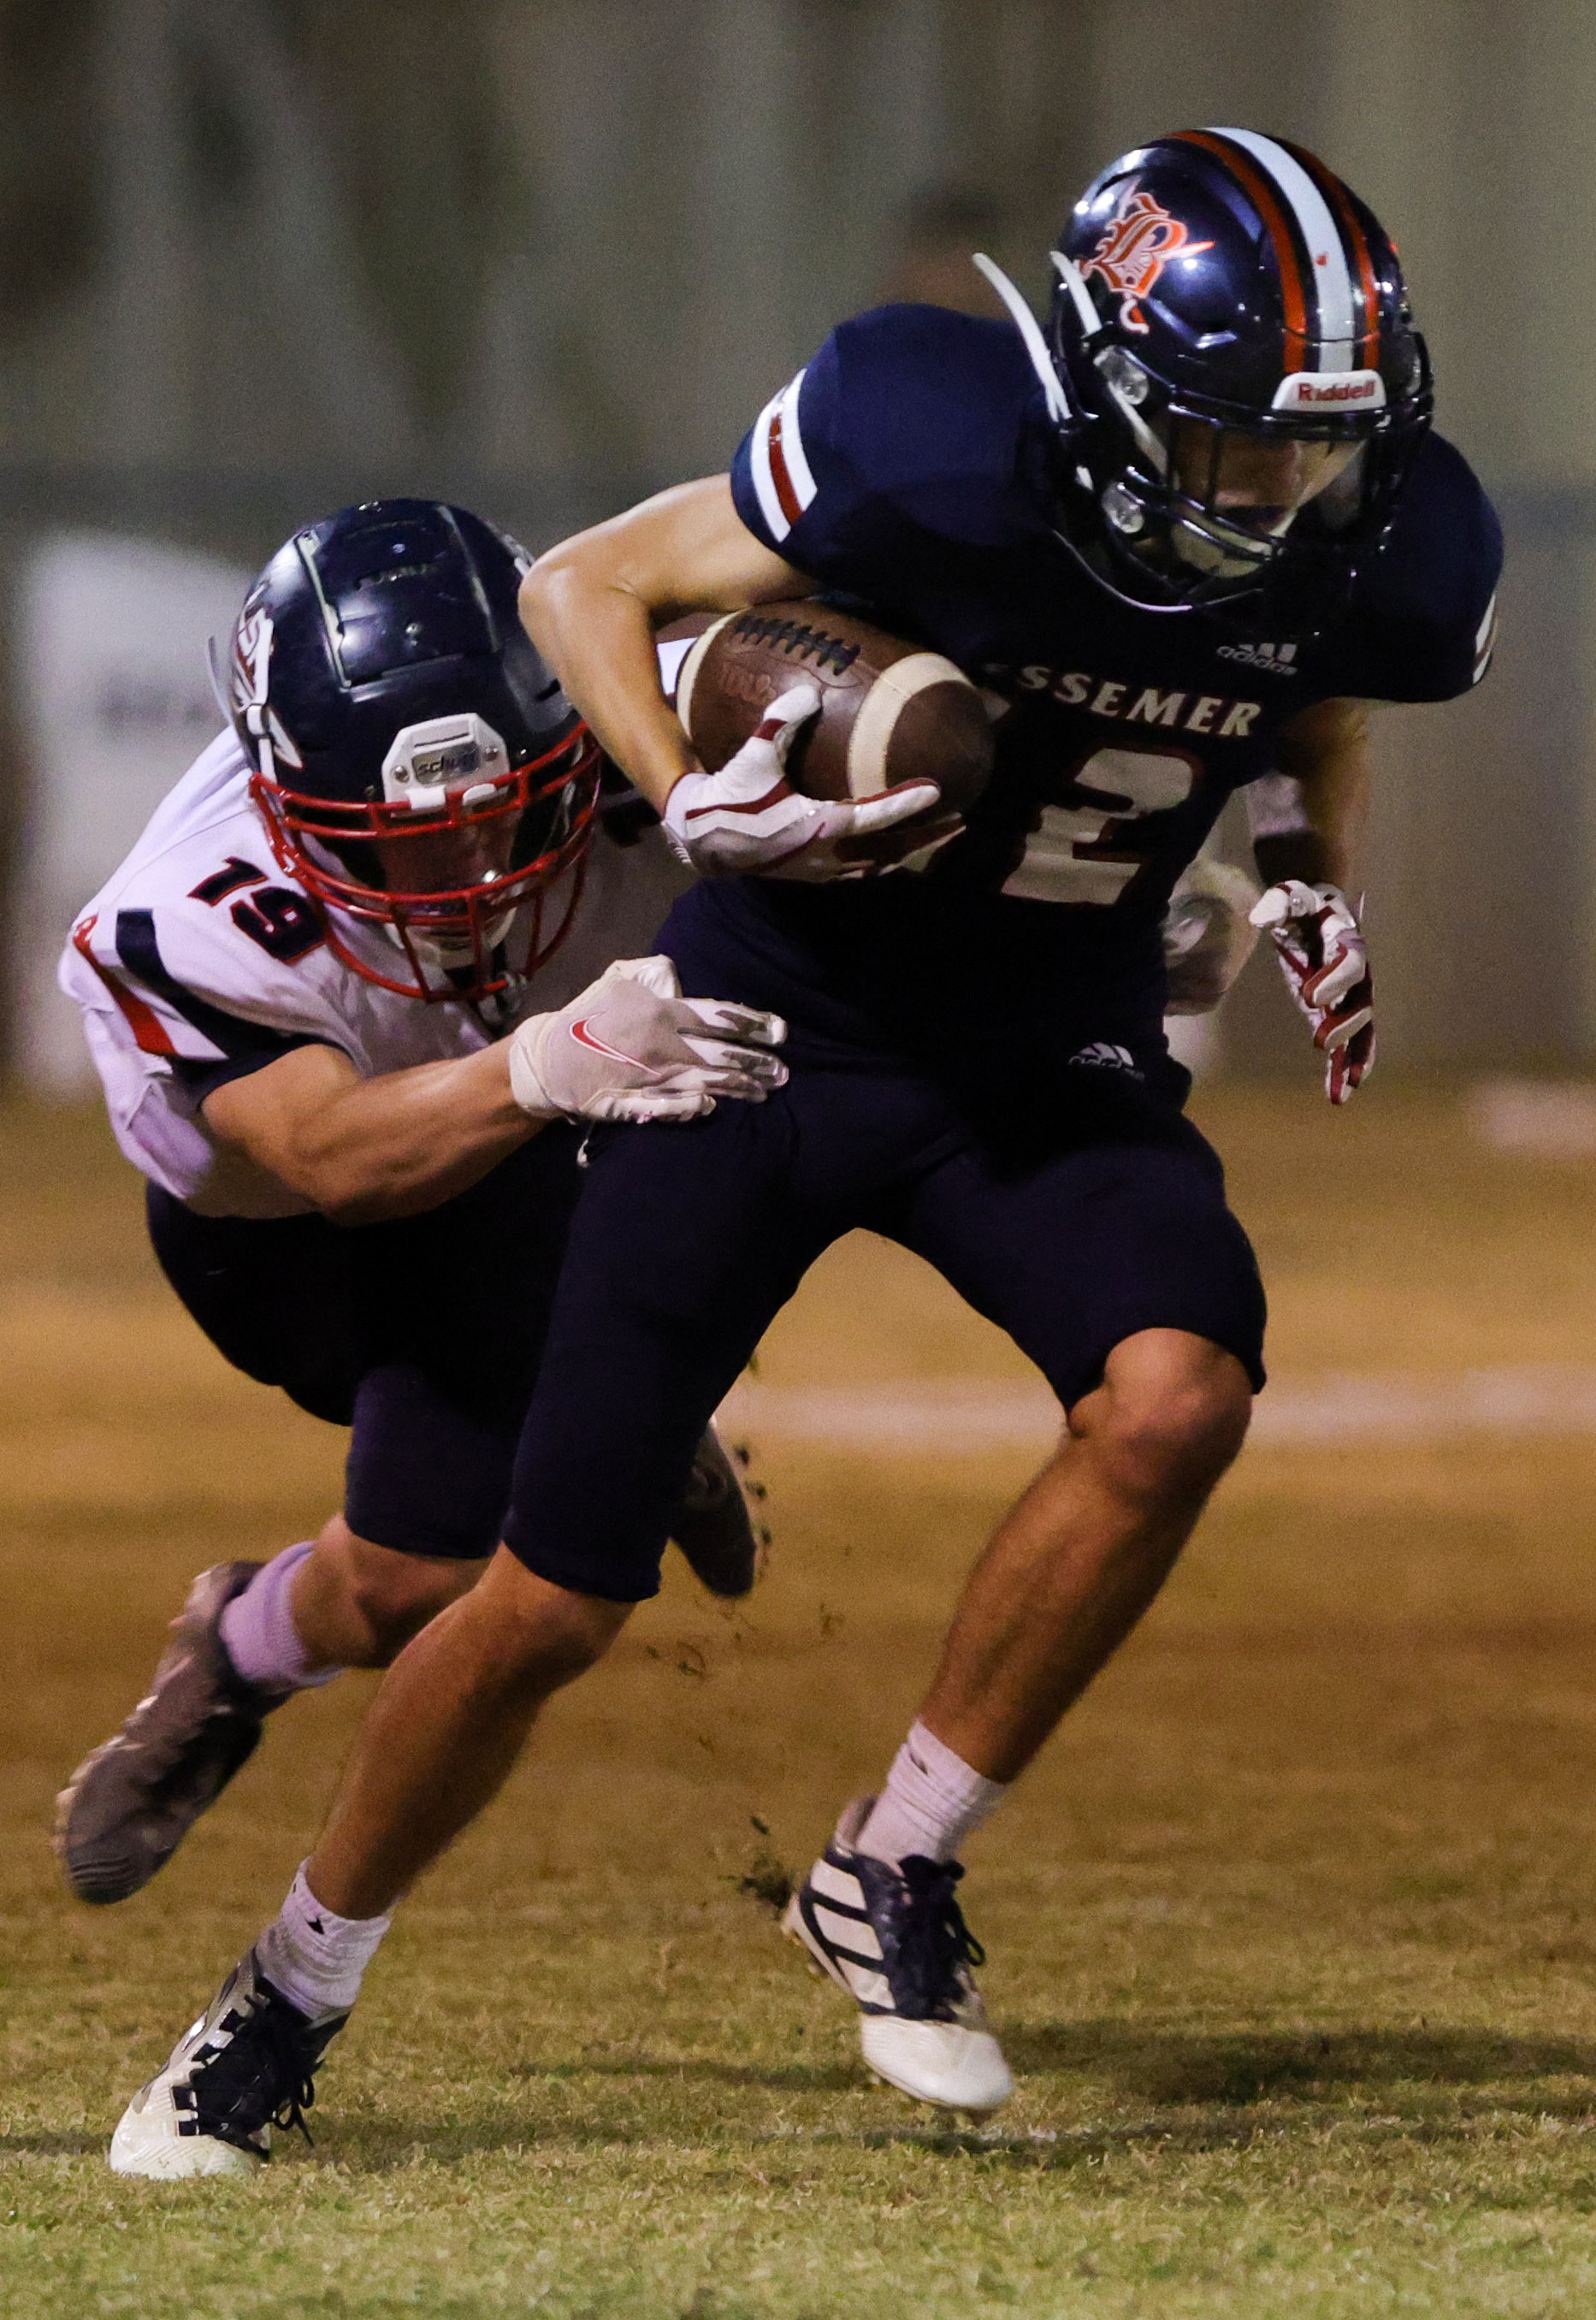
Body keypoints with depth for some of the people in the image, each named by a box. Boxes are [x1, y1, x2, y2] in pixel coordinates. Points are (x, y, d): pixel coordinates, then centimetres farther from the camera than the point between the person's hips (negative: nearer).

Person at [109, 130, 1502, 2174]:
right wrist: (694, 807, -29)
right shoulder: (939, 451, -27)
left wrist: (1312, 888, -5)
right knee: (557, 1601, -3)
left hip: (1051, 1049, 3)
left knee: (1174, 1396, -28)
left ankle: (890, 1878, -8)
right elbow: (586, 586, -14)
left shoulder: (1385, 549, -13)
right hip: (787, 1008, -3)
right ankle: (288, 1993, 21)